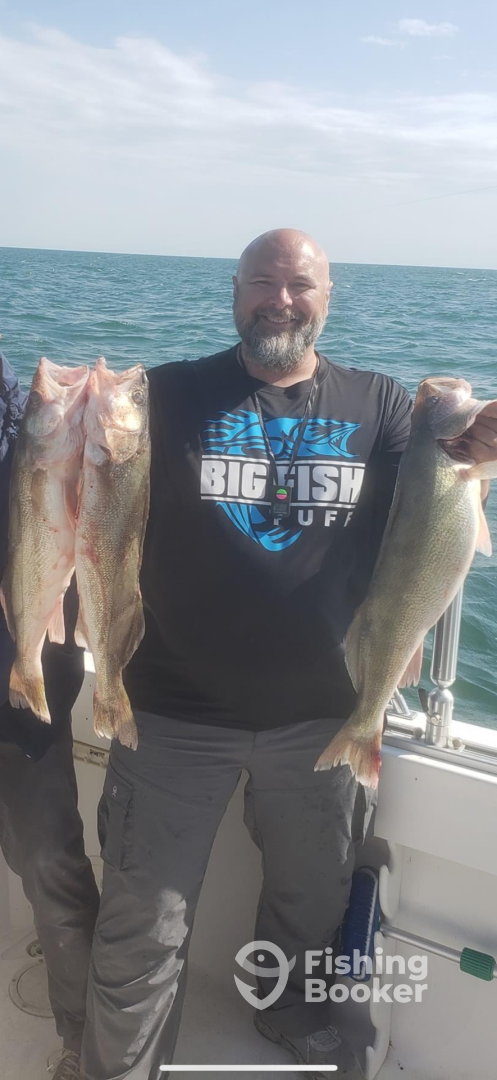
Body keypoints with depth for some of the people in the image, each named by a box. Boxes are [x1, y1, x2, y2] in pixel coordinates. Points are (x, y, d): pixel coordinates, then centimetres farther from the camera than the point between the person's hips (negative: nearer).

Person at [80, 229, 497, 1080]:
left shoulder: (379, 406, 3)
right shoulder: (170, 395, -1)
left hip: (320, 712, 3)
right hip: (176, 710, -2)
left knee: (313, 897, 25)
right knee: (141, 930, 8)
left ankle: (290, 1009, 55)